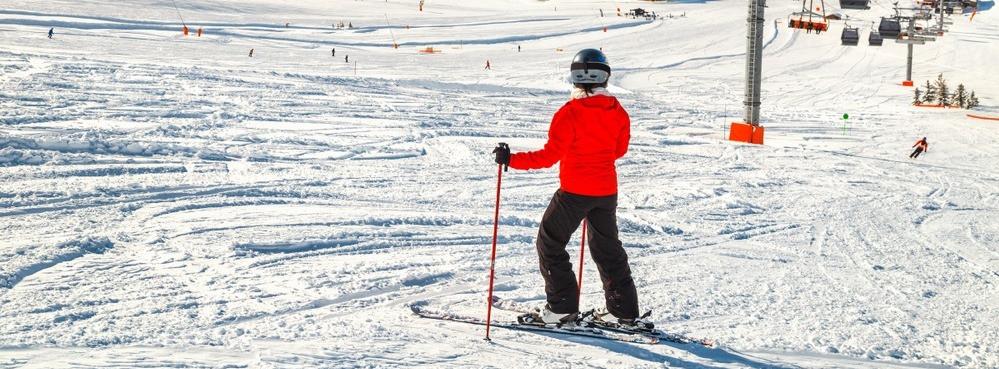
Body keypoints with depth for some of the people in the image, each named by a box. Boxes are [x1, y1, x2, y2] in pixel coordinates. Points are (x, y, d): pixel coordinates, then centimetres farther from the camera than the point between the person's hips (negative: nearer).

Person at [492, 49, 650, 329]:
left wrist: (511, 160, -14)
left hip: (574, 191, -6)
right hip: (607, 191, 6)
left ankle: (563, 307, 8)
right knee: (608, 248, 18)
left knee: (550, 243, 10)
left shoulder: (570, 114, -17)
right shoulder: (618, 112, 0)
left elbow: (550, 155, -19)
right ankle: (626, 311, 17)